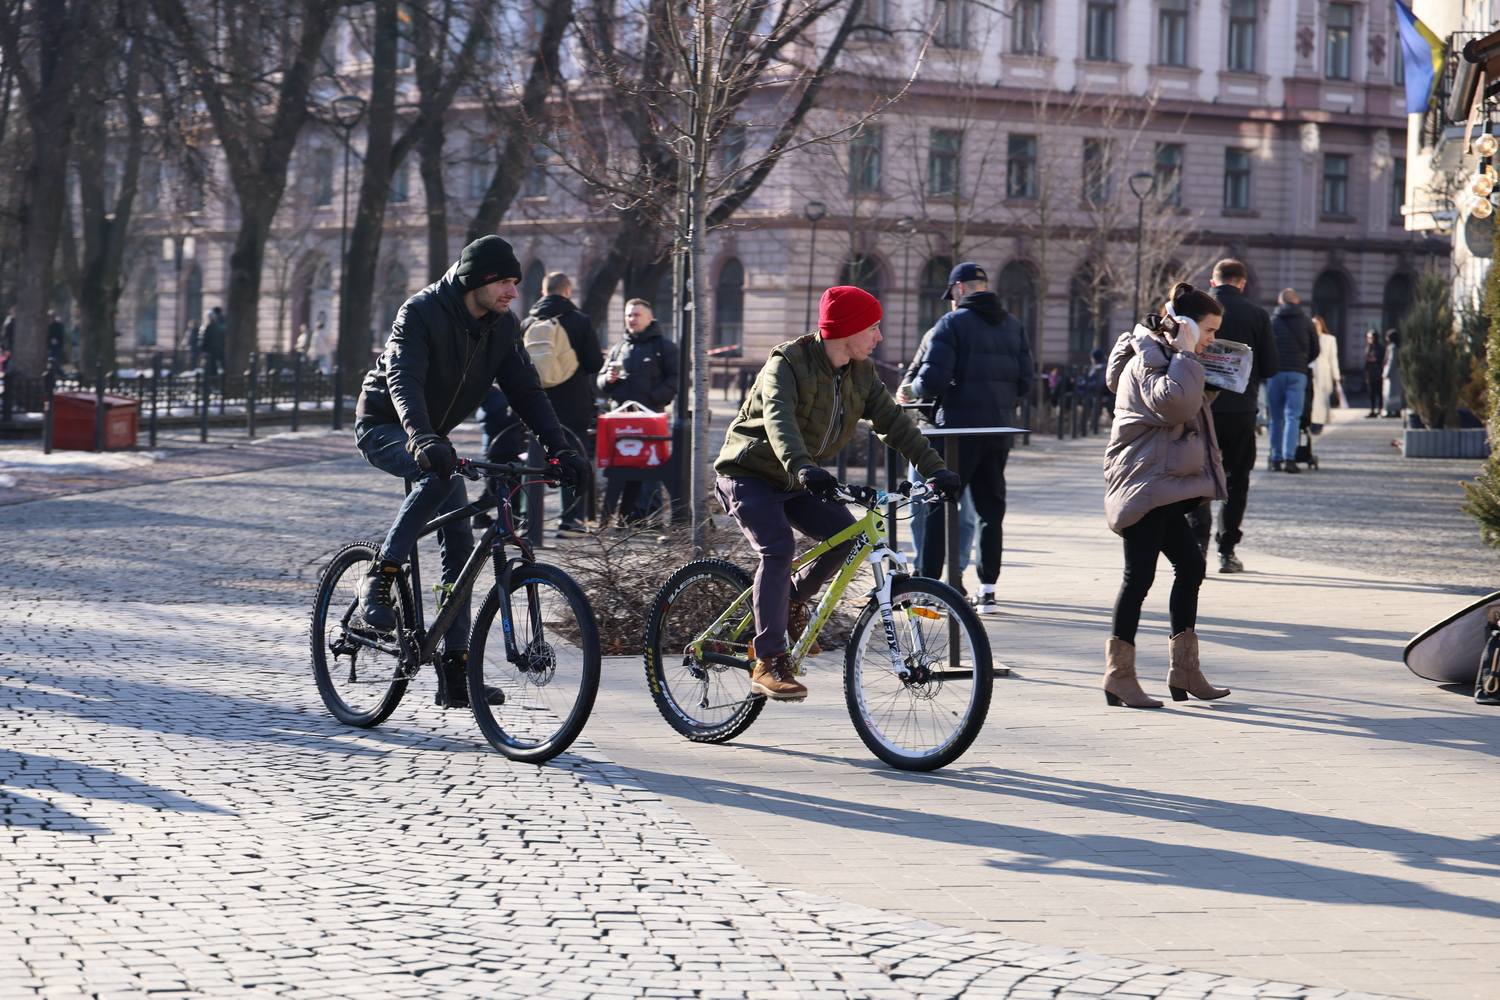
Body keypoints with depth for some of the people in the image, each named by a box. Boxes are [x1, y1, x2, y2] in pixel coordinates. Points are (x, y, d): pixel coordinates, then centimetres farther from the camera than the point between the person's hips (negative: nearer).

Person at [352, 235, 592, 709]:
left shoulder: (502, 327, -5)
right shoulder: (422, 313, -24)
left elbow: (526, 390, -7)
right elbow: (403, 380, -37)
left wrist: (559, 448, -22)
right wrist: (421, 440, -55)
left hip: (434, 435, 6)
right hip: (383, 428, -6)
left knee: (459, 542, -5)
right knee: (439, 474, -37)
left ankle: (455, 671, -3)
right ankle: (378, 579, -24)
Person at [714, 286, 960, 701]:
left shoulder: (861, 374, -1)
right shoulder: (788, 364, -23)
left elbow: (893, 421, -5)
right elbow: (778, 419, -40)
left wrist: (933, 468, -19)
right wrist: (801, 468, -58)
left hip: (795, 482, 7)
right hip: (749, 475, -7)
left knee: (844, 533, -17)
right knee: (778, 548, -27)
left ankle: (792, 600, 10)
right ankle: (768, 664, -23)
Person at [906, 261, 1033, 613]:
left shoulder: (952, 323, -7)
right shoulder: (1012, 326, 11)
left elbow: (932, 380, -15)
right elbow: (1025, 380, 8)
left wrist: (915, 388, 7)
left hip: (960, 426, -5)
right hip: (1000, 428, 5)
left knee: (938, 506, 1)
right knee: (991, 508, 9)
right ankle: (988, 590, 8)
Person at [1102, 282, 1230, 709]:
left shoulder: (1166, 357, 20)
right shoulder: (1148, 358, -12)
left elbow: (1186, 408, 28)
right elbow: (1175, 402, -29)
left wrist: (1206, 388, 13)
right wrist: (1186, 354, -20)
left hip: (1164, 484, 10)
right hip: (1143, 481, -10)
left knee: (1190, 566, 8)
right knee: (1139, 575, -8)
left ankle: (1183, 671, 12)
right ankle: (1118, 674, -4)